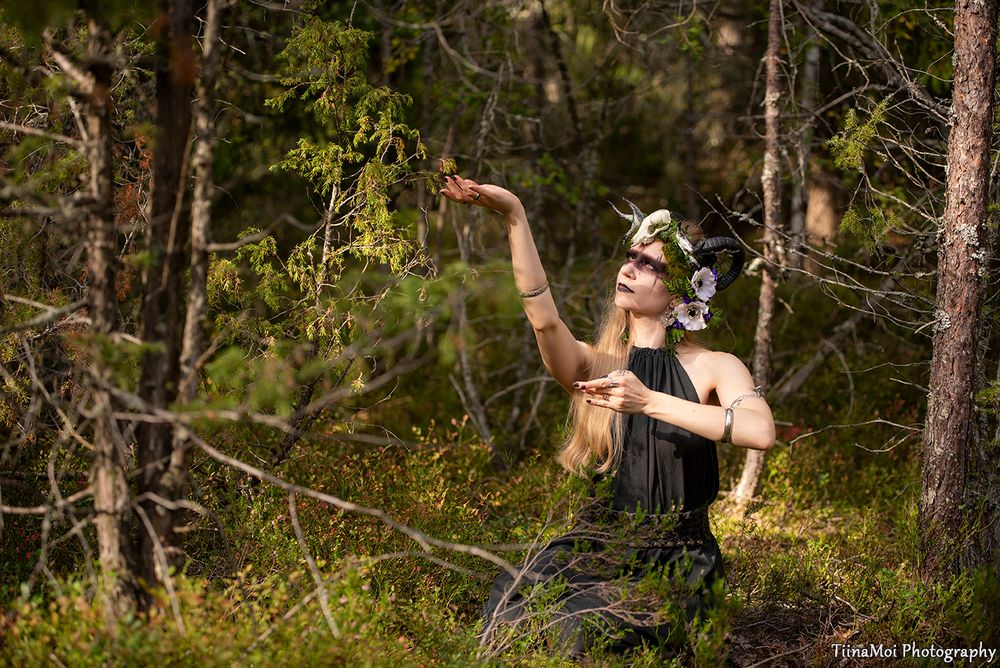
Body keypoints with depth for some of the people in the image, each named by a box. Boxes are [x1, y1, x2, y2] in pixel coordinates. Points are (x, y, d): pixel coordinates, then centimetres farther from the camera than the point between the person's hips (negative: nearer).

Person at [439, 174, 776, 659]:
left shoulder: (714, 368, -1)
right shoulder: (595, 365, 5)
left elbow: (760, 431, -23)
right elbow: (543, 318, -17)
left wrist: (650, 402, -25)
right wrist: (514, 215, -28)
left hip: (675, 566, -2)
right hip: (594, 549, 2)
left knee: (578, 628, -28)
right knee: (507, 613, -26)